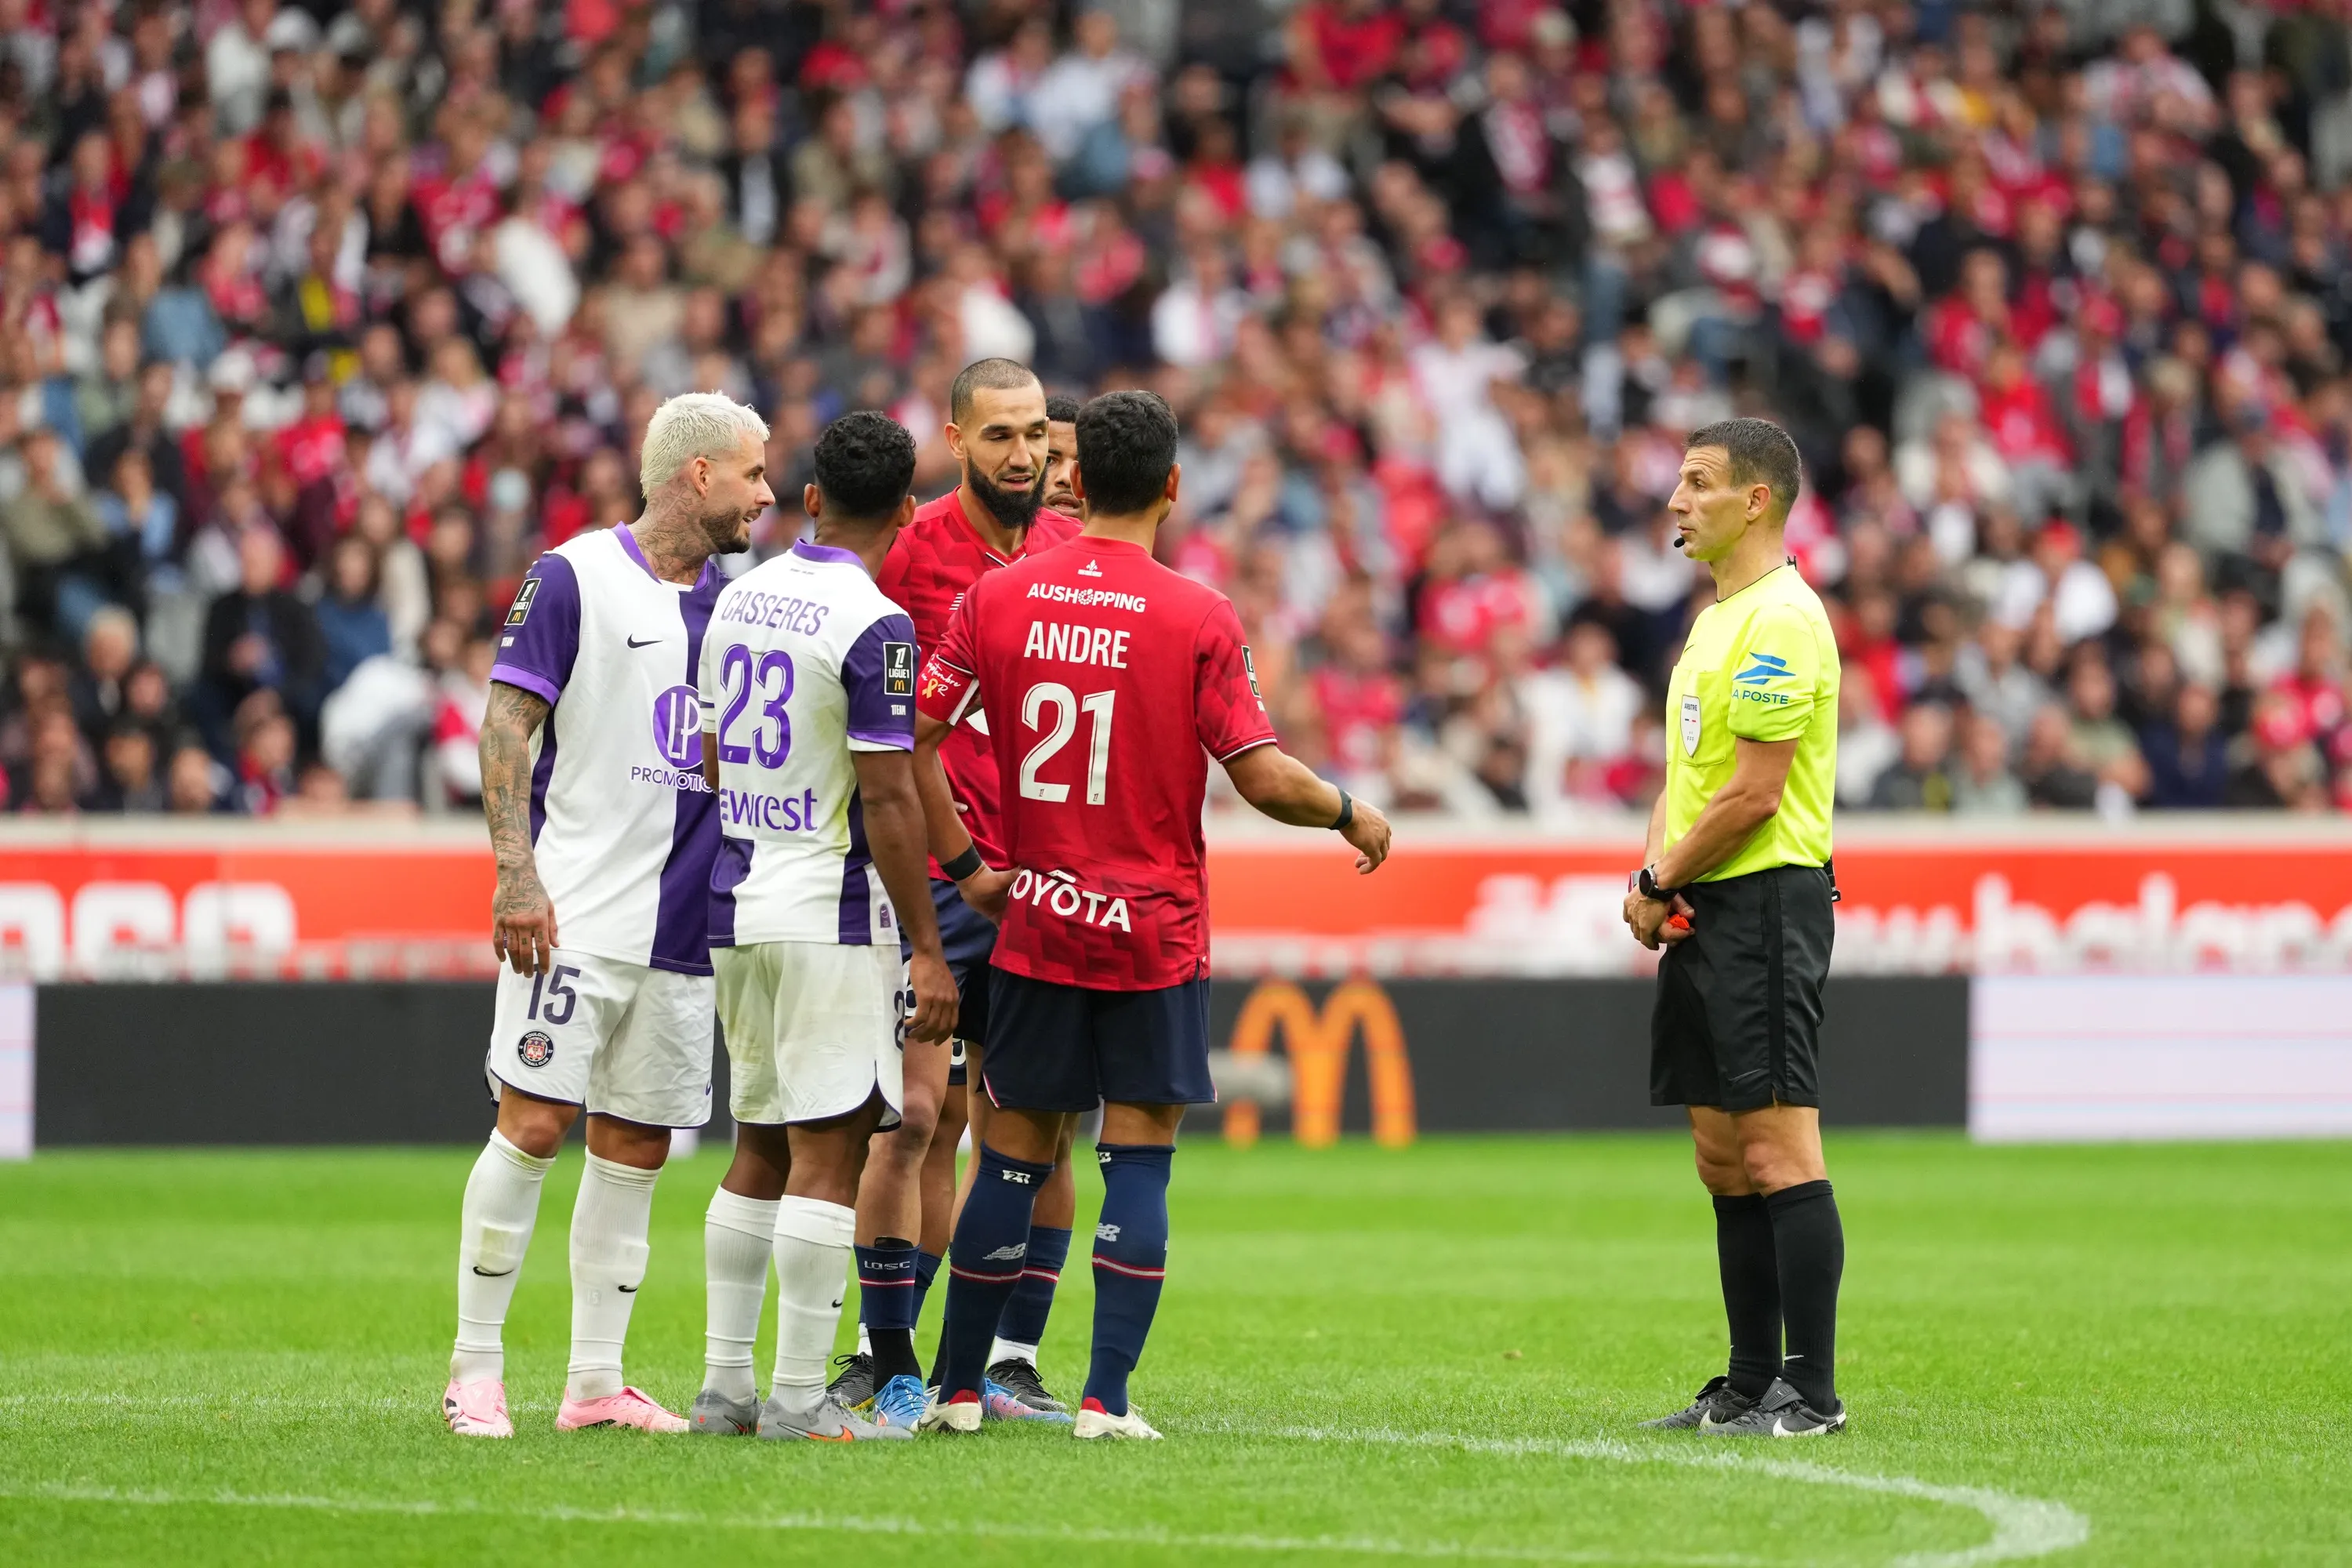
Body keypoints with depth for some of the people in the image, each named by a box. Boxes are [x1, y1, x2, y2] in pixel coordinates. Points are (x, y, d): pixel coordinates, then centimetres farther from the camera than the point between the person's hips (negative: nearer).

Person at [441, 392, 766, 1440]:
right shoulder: (574, 579, -5)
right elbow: (507, 725, -8)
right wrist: (517, 870, -18)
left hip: (682, 921, 6)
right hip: (575, 916, -6)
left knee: (635, 1147, 6)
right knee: (534, 1124, -10)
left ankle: (596, 1382, 11)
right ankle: (476, 1370, -1)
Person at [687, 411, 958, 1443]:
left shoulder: (738, 600, 9)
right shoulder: (873, 626, -14)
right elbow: (887, 797, -16)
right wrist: (928, 950, -13)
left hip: (736, 899, 8)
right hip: (831, 912, -8)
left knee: (761, 1149, 15)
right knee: (828, 1152, -5)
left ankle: (725, 1385, 15)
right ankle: (798, 1397, -7)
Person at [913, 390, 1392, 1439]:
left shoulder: (999, 598, -1)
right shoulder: (1199, 619, -9)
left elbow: (913, 741, -2)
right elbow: (1261, 776, -11)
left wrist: (963, 863, 6)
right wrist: (1351, 814, 6)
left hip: (1037, 921, 3)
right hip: (1155, 929, -3)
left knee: (1014, 1152, 10)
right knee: (1137, 1158, 1)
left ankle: (958, 1386, 16)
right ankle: (1106, 1397, -5)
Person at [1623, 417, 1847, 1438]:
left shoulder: (1780, 621, -14)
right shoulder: (1715, 618, 18)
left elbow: (1753, 795, -18)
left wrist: (1660, 883, -8)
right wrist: (1652, 875, 5)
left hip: (1766, 900, -10)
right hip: (1703, 914, 10)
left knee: (1778, 1150, -10)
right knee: (1724, 1161, 11)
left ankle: (1812, 1392, -9)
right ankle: (1750, 1384, 15)